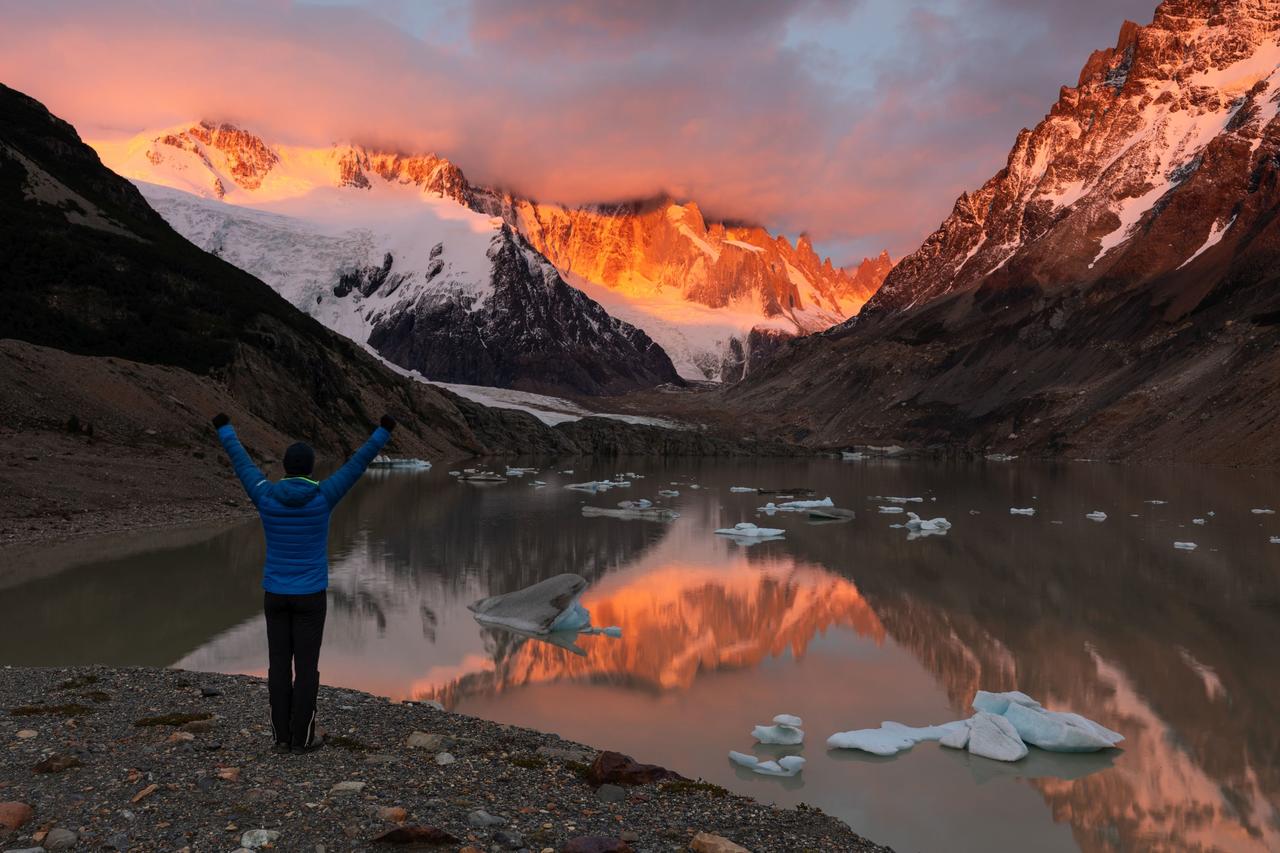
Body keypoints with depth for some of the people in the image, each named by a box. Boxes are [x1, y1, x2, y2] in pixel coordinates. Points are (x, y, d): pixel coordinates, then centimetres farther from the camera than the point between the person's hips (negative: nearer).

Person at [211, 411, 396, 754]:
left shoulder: (266, 495, -8)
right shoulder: (322, 495, -13)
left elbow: (241, 462, 8)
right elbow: (357, 464, -5)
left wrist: (224, 429, 23)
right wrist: (383, 432, 5)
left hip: (275, 594, 3)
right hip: (309, 595, -3)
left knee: (279, 664, 10)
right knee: (306, 665, 5)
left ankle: (282, 735, 16)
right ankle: (302, 737, 11)